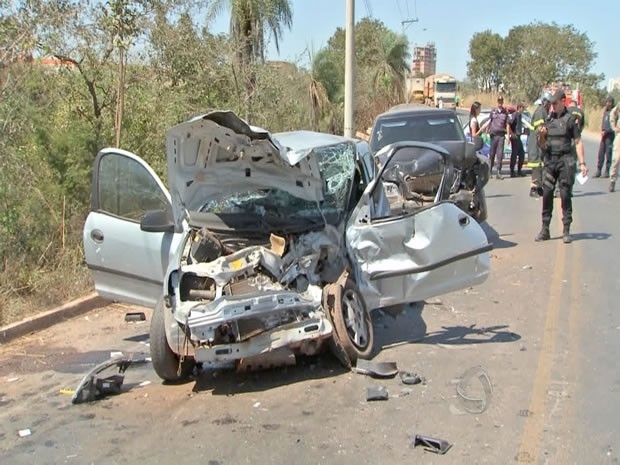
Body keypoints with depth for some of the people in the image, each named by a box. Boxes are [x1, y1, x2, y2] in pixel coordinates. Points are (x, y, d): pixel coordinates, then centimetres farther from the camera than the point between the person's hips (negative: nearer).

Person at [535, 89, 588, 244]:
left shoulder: (569, 119, -2)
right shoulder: (548, 119, 10)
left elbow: (578, 142, -2)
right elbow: (542, 144, 15)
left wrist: (582, 163, -8)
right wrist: (541, 136, -7)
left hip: (565, 161, -4)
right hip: (549, 160, 4)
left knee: (566, 195, -1)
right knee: (546, 194, 2)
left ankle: (566, 231, 5)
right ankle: (545, 230, 9)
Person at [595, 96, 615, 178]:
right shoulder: (605, 111, 14)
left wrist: (605, 131, -16)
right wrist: (601, 131, 6)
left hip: (610, 135, -6)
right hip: (603, 135, 7)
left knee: (608, 153, -1)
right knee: (601, 153, 6)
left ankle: (607, 171, 5)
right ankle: (598, 170, 10)